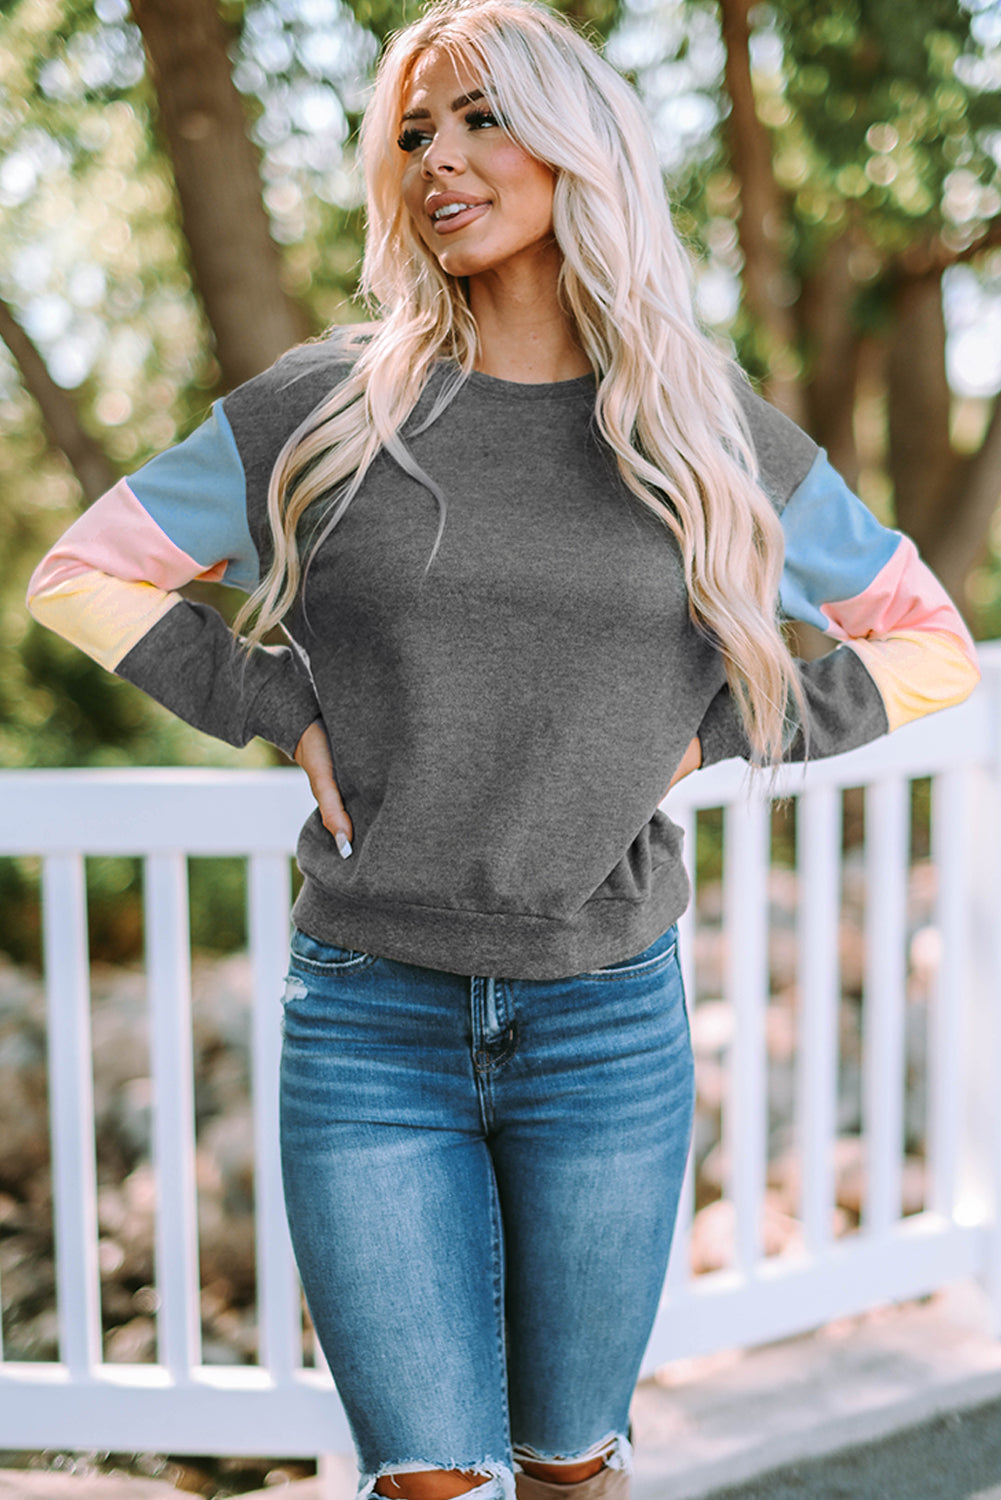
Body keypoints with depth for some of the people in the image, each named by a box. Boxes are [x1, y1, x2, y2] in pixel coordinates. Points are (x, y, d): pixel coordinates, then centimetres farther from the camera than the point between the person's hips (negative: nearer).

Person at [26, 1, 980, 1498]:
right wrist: (281, 710, -4)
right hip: (369, 1022, -1)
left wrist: (709, 734, -1)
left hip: (610, 1023, 1)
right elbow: (79, 576, 7)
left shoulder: (718, 432, 3)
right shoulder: (325, 407, 1)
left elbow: (933, 646, 10)